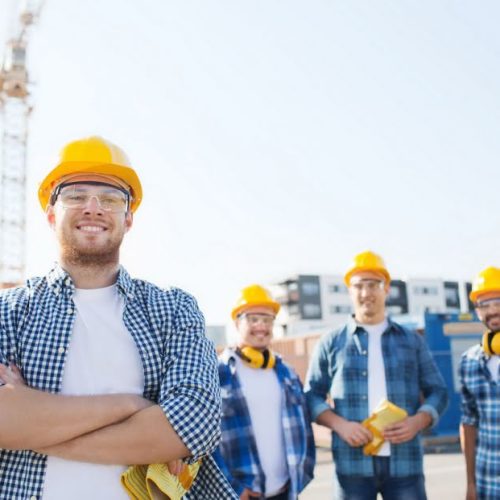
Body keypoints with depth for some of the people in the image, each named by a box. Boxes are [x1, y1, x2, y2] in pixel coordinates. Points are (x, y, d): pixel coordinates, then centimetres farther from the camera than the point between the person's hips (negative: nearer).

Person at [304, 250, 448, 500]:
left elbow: (437, 391, 12)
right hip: (352, 463, -1)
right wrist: (340, 424, -11)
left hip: (405, 462, 1)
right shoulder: (331, 343, 8)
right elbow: (311, 396, 8)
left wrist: (417, 422, -8)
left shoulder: (412, 341, 12)